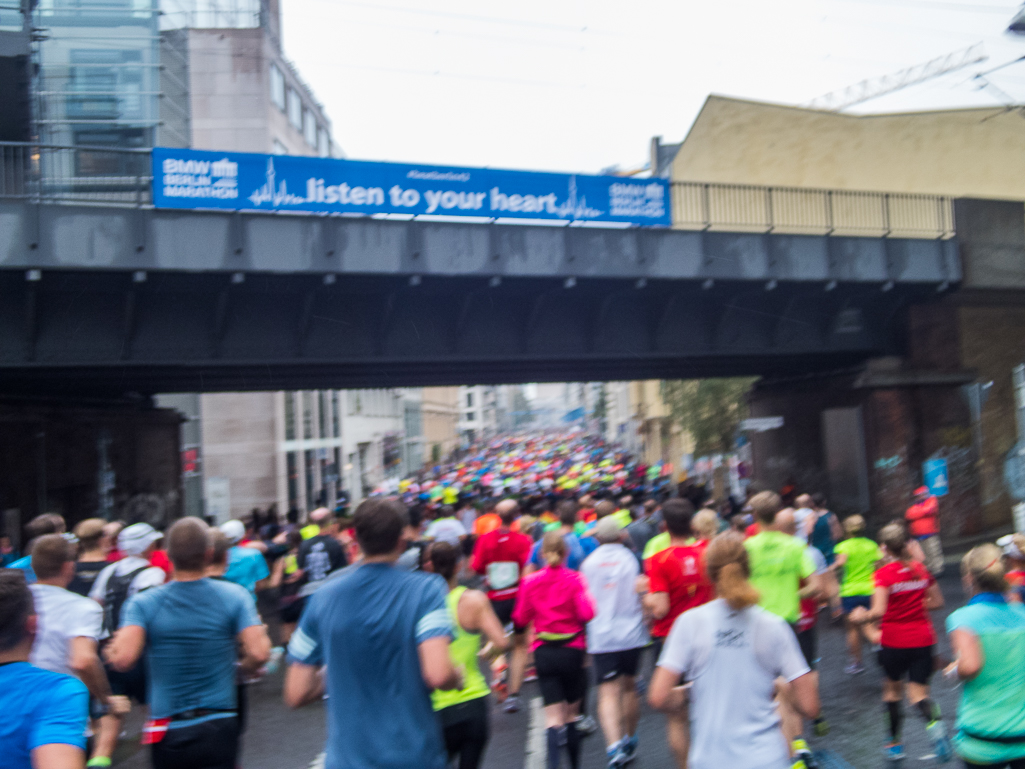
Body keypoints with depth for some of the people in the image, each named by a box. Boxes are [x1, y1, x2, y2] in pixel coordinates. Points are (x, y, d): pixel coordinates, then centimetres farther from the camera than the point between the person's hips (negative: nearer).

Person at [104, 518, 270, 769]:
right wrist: (243, 668, 7)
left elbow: (123, 659, -19)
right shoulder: (234, 596, -6)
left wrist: (112, 650, 4)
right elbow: (259, 653, -15)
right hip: (218, 728, -1)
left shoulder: (143, 603, -6)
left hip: (167, 732, 2)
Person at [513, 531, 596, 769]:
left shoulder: (530, 582, -1)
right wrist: (587, 596, 0)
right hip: (572, 650, -1)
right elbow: (587, 613, -18)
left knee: (553, 717, -2)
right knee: (571, 713, 15)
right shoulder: (574, 579, -7)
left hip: (544, 652, 1)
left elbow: (521, 619, 5)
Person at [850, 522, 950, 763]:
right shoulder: (921, 569, 2)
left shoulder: (884, 573, -14)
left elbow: (879, 611, -23)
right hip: (923, 639, 3)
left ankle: (895, 743, 26)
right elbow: (937, 602, 11)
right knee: (918, 693, 5)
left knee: (893, 689, 18)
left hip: (894, 641, -3)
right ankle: (934, 720, -28)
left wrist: (862, 616, -5)